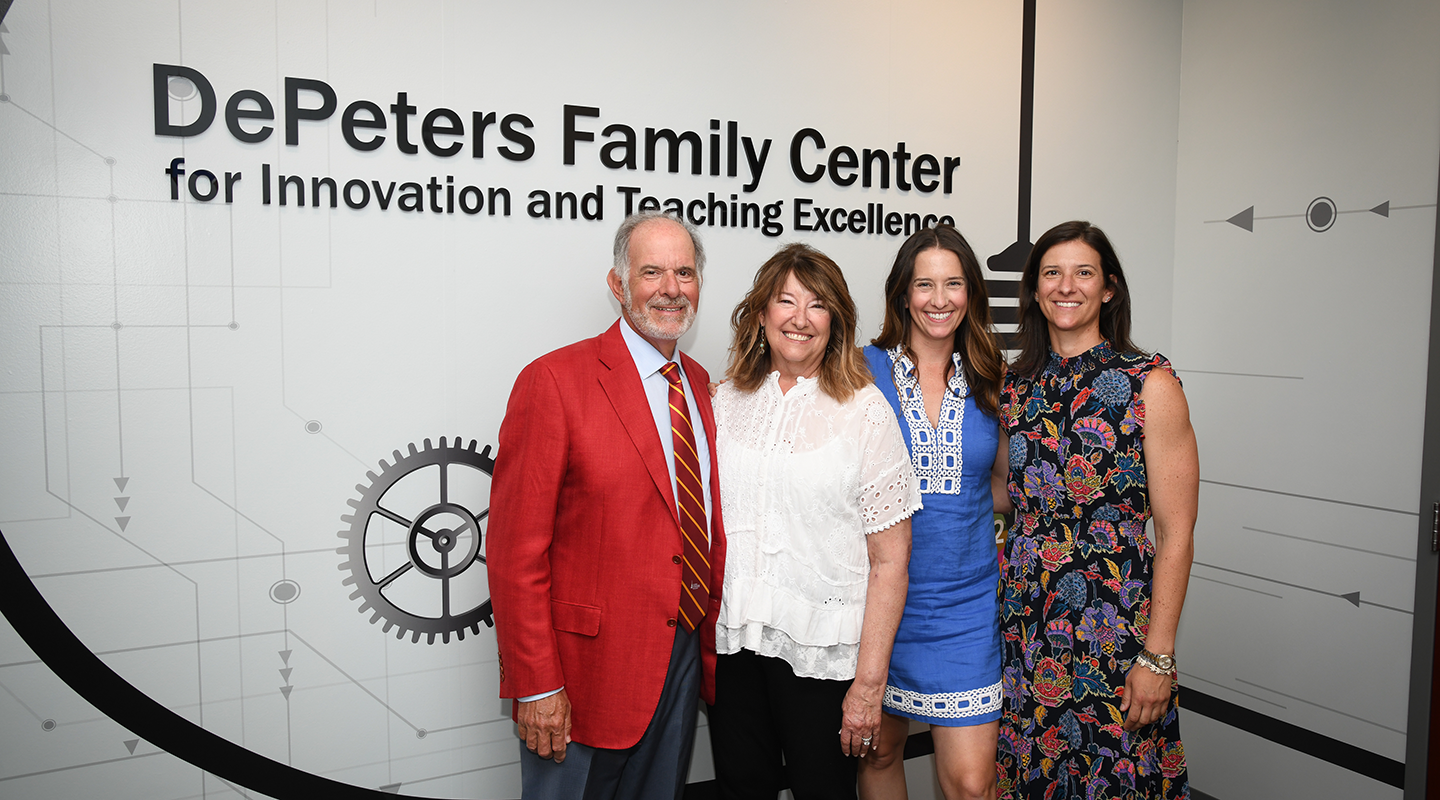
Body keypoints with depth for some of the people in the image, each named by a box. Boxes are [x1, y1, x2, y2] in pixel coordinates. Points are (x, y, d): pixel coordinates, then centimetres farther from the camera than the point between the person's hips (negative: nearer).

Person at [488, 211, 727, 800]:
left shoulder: (699, 384, 7)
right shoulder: (554, 381, -14)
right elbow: (516, 552, -15)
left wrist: (713, 643, 11)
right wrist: (535, 686, -16)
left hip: (686, 659, 6)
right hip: (589, 671, -6)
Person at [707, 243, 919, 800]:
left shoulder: (864, 410, -6)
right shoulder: (726, 403, 5)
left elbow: (890, 561, -9)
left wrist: (869, 682, -12)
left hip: (821, 650, -3)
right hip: (731, 642, 3)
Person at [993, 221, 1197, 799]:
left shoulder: (1150, 384, -8)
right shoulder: (1017, 385, 5)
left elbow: (1176, 535, -10)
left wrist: (1158, 656, -12)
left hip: (1114, 622, -4)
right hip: (1023, 617, 4)